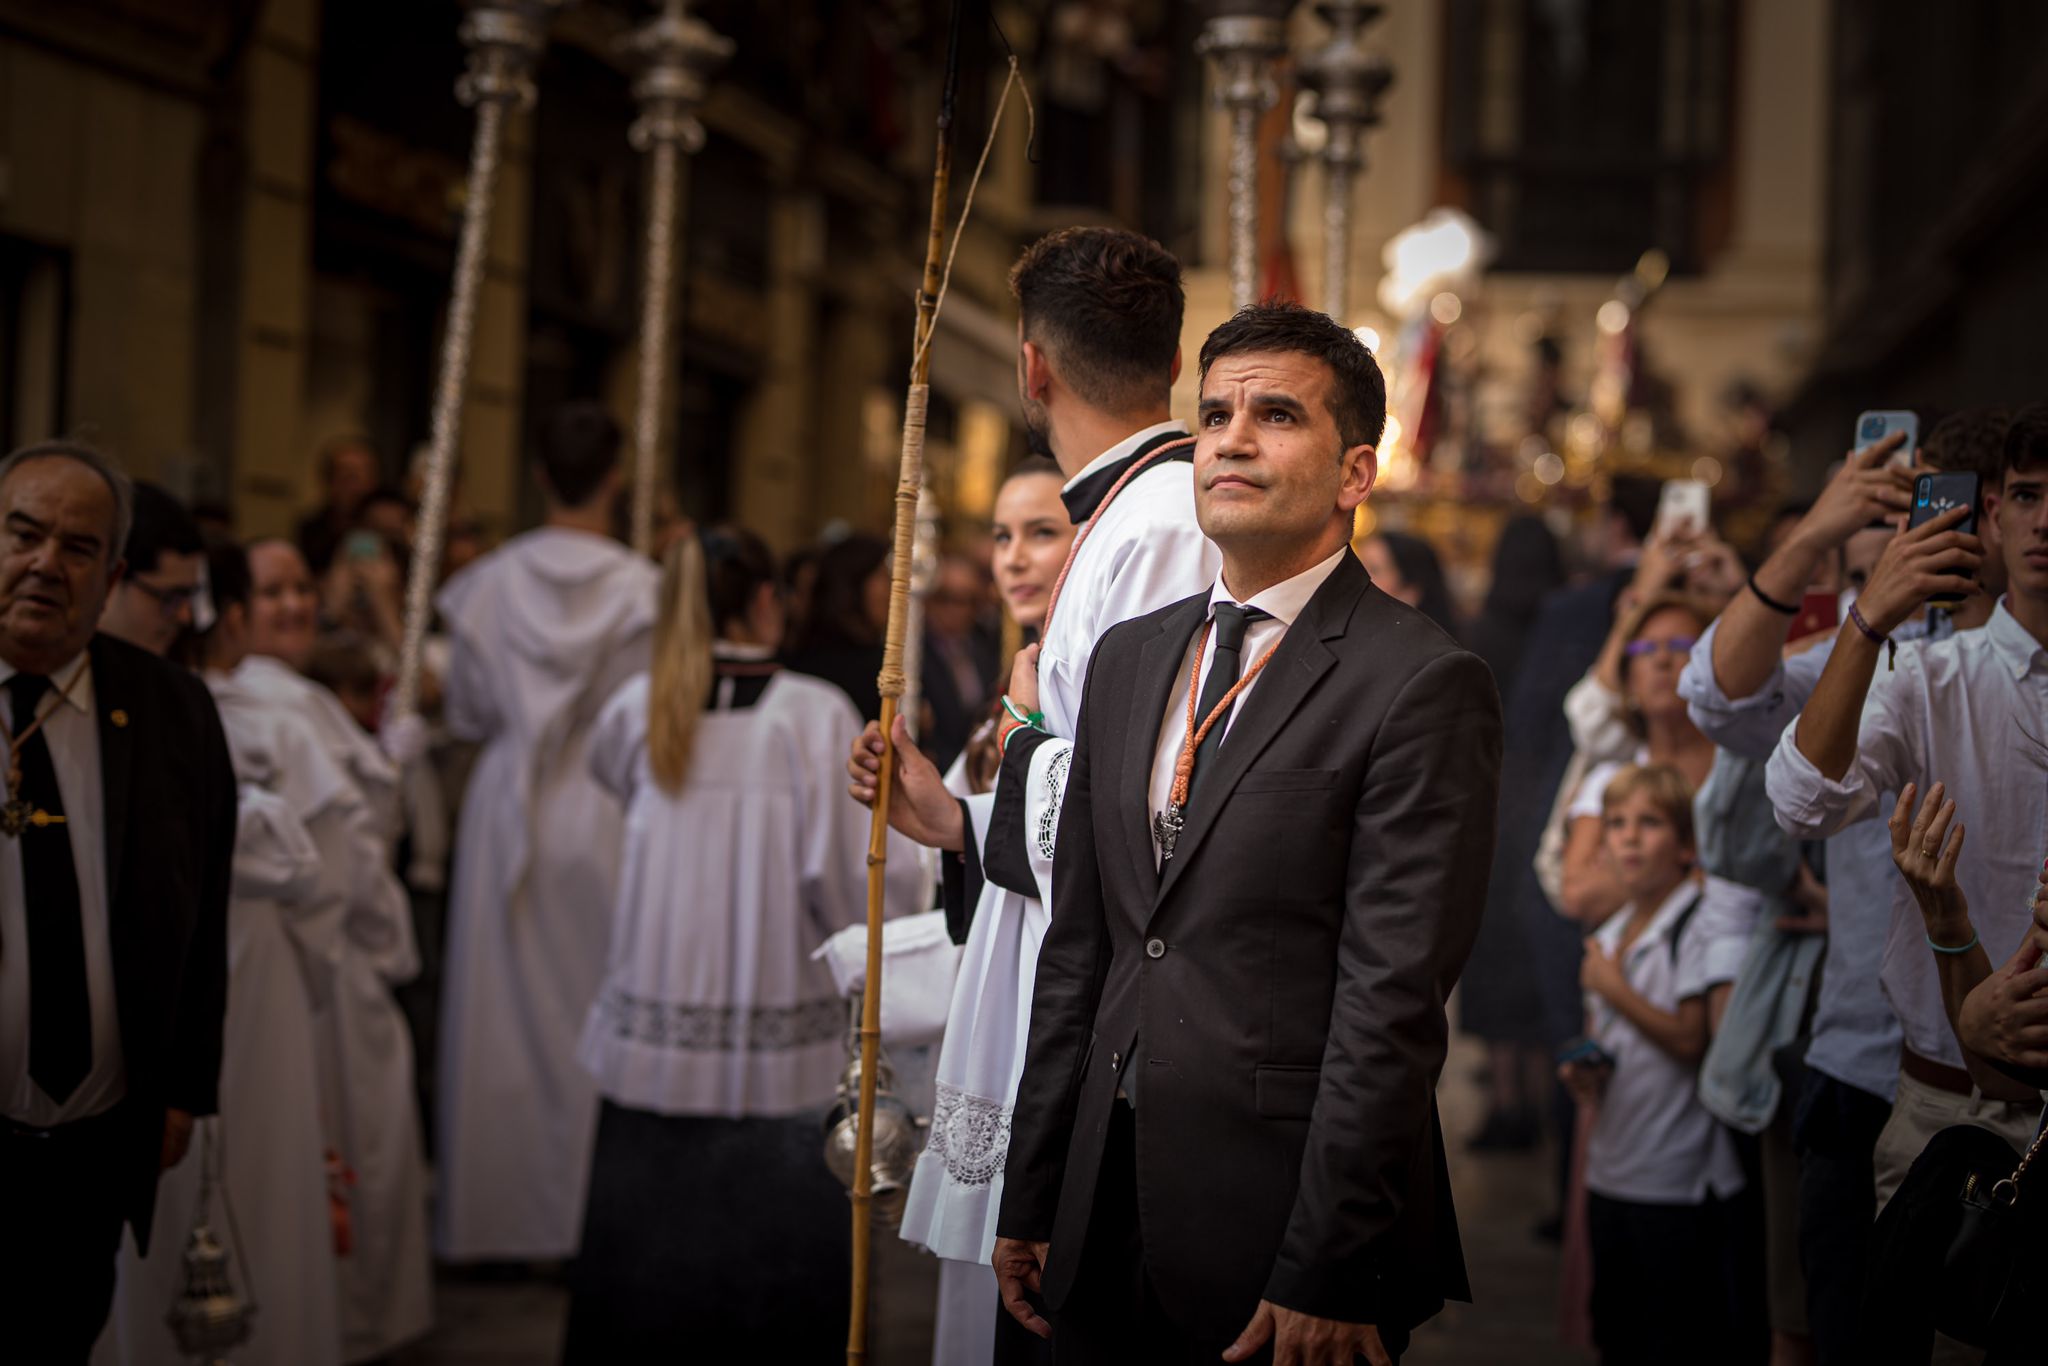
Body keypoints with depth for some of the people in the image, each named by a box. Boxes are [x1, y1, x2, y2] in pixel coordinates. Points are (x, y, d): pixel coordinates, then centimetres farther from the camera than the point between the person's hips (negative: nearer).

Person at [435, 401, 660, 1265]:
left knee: (502, 1013, 9)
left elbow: (466, 714, 5)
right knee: (593, 1014, 6)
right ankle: (581, 1217, 9)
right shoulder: (645, 591, -9)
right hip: (605, 813, -2)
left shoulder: (490, 585, -2)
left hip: (506, 811, 2)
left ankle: (489, 1220, 13)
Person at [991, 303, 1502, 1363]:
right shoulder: (1130, 657, 12)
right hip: (1107, 1218, 6)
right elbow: (1077, 945, 14)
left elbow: (1393, 1002, -14)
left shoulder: (1421, 684, -9)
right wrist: (1030, 1199, 12)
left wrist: (1324, 1277, -17)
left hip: (1282, 1224, -6)